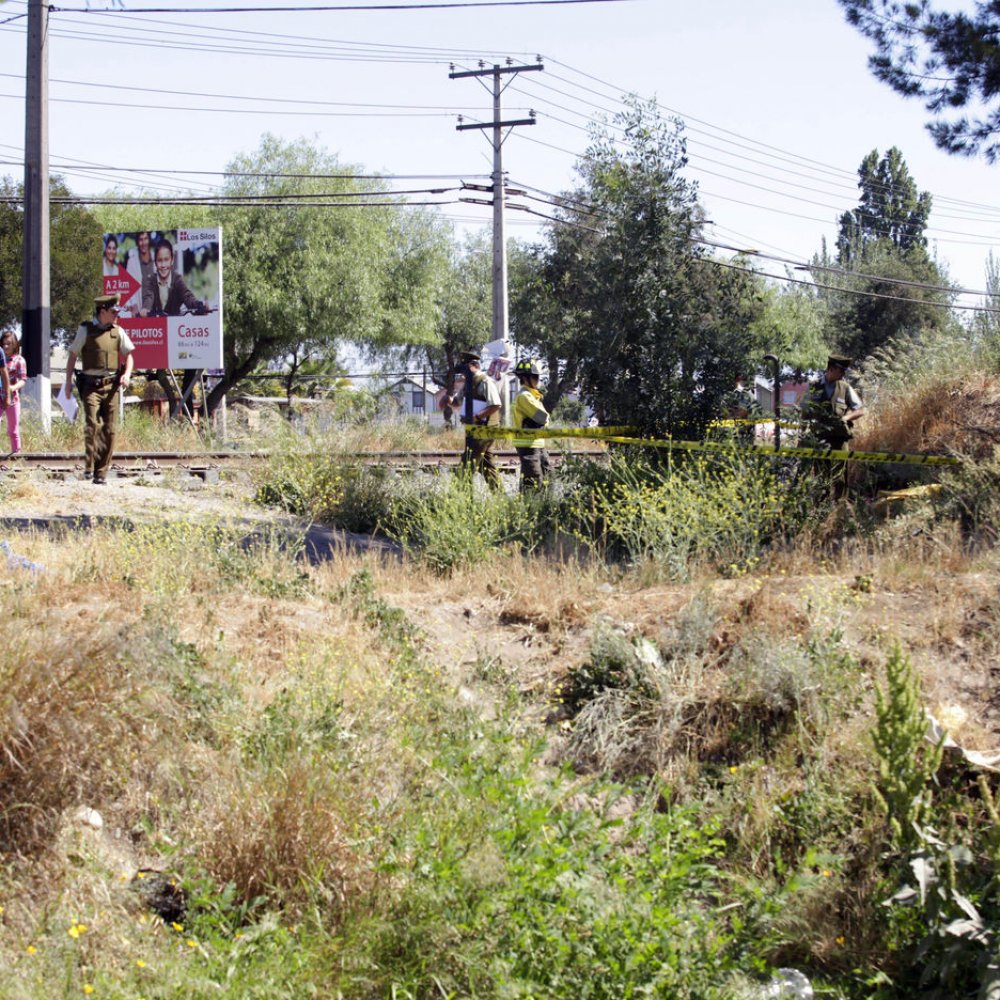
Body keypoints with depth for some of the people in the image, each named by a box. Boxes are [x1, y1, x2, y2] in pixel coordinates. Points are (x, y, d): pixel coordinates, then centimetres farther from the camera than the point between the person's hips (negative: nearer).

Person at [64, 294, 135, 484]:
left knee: (110, 429, 0)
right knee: (93, 424, -19)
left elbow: (128, 355, 17)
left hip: (111, 384, 3)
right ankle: (89, 465, -7)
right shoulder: (86, 329, 2)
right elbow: (72, 355, 7)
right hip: (91, 384, -3)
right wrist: (68, 381, 2)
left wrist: (126, 374, -2)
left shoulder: (118, 331, 11)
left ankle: (101, 472, 6)